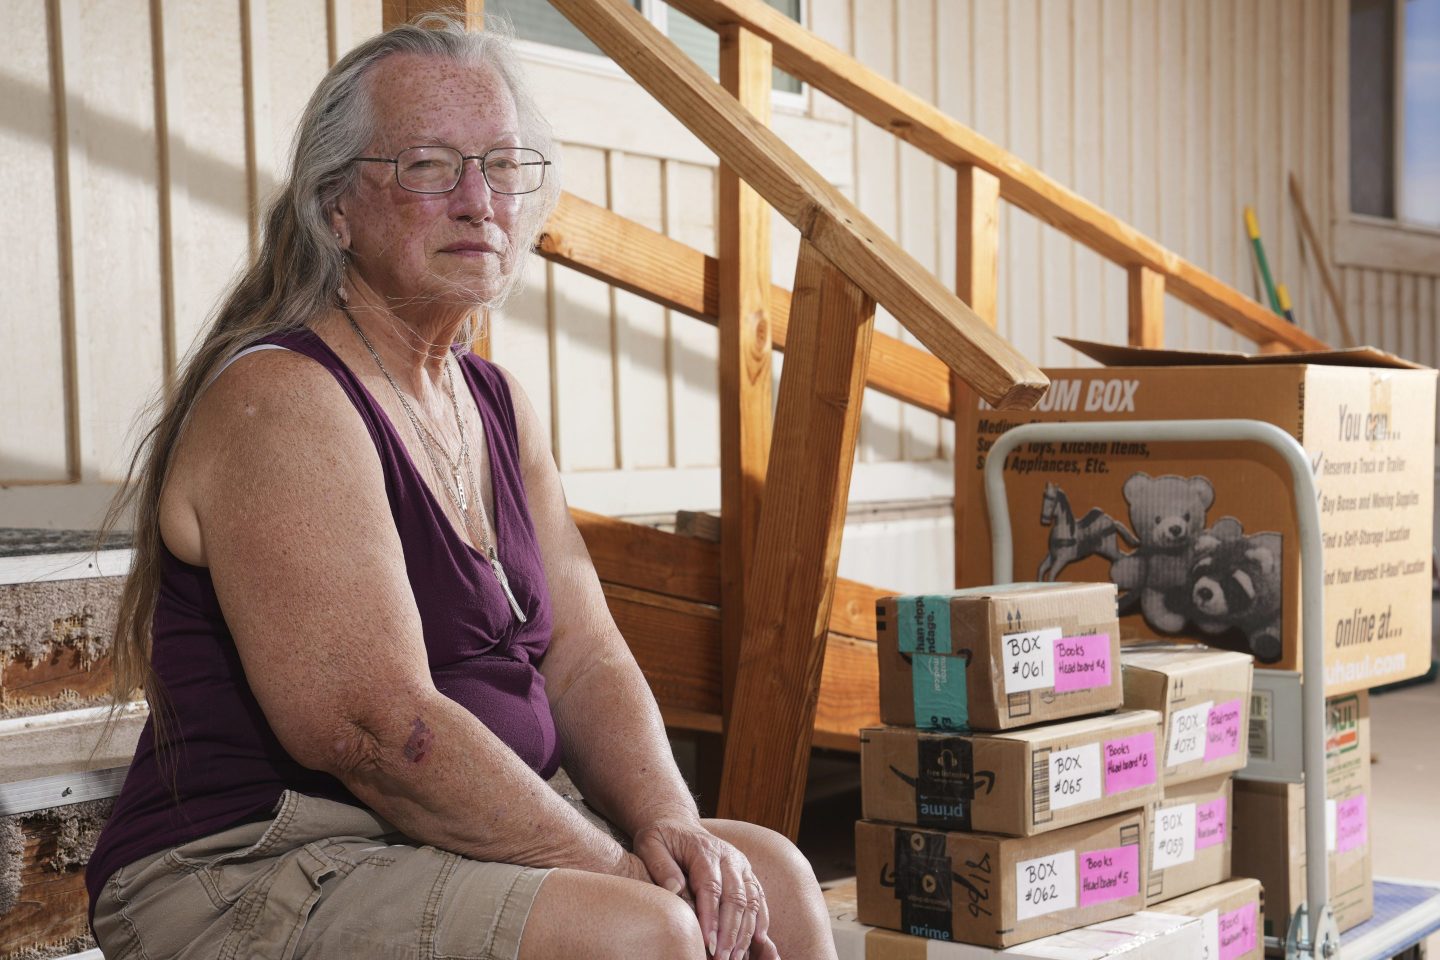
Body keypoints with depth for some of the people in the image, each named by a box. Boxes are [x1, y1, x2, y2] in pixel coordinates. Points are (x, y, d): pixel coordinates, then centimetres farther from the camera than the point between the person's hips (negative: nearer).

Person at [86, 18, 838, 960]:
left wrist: (666, 824, -10)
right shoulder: (278, 400, -15)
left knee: (772, 882, -2)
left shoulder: (500, 404, 13)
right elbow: (377, 725, -23)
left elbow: (584, 660, 8)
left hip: (483, 840, 8)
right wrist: (618, 870, -19)